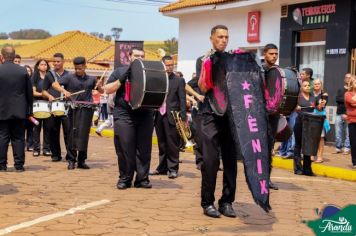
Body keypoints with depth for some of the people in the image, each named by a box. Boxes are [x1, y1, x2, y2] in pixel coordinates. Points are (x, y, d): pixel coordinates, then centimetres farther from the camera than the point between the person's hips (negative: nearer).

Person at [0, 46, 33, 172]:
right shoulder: (23, 71, -1)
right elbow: (29, 93, 3)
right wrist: (29, 110, 11)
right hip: (19, 110, 2)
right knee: (18, 138, 6)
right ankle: (19, 165, 7)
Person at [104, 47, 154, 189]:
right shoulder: (120, 71, 10)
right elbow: (107, 90, 4)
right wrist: (121, 80, -8)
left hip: (145, 115, 3)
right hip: (124, 115, -2)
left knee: (144, 149, 2)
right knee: (125, 149, -2)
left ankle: (142, 179, 8)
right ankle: (124, 179, 8)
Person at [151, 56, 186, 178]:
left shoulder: (179, 80, 0)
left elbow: (182, 100, -4)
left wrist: (183, 118, -11)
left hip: (171, 116, -4)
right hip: (158, 115, 4)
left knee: (172, 144, -2)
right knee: (161, 144, 11)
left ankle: (173, 169, 3)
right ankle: (162, 167, 18)